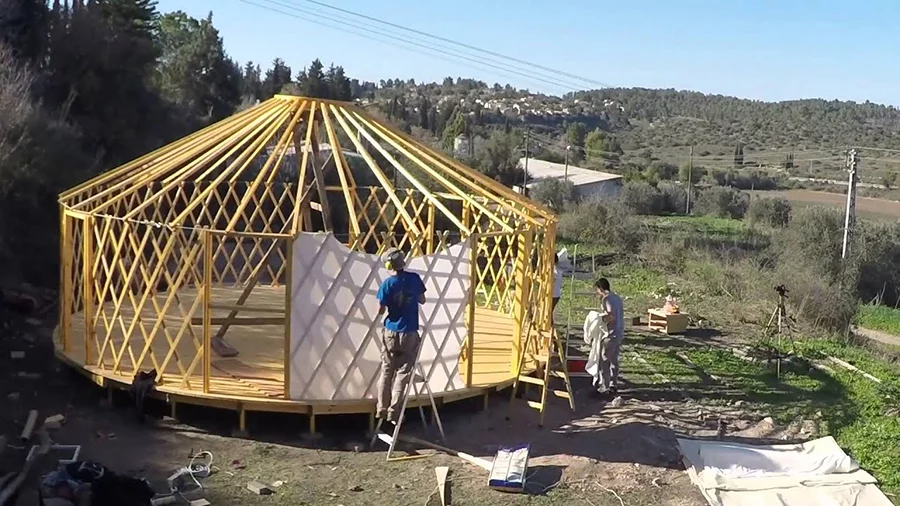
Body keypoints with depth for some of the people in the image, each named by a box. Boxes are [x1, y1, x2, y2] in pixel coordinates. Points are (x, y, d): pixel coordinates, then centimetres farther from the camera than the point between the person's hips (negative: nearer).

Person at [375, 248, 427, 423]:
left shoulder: (387, 284, -10)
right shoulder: (415, 278, -4)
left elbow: (380, 311, -7)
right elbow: (422, 300, 9)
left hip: (391, 333, 0)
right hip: (409, 334, 0)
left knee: (387, 372, 14)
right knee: (403, 373, 5)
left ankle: (382, 410, 18)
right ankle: (394, 413, 2)